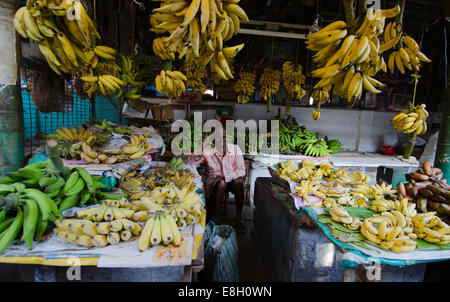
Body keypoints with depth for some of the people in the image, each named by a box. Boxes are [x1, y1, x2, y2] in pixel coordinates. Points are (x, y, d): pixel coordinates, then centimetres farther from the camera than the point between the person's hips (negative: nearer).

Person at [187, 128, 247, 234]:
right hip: (214, 182, -1)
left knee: (239, 181, -31)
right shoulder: (207, 151, -5)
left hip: (232, 180, 1)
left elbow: (241, 170, -9)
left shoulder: (235, 149, -4)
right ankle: (215, 218, -20)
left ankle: (238, 218, -17)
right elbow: (190, 164, -11)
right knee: (221, 184, -34)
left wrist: (225, 176, -24)